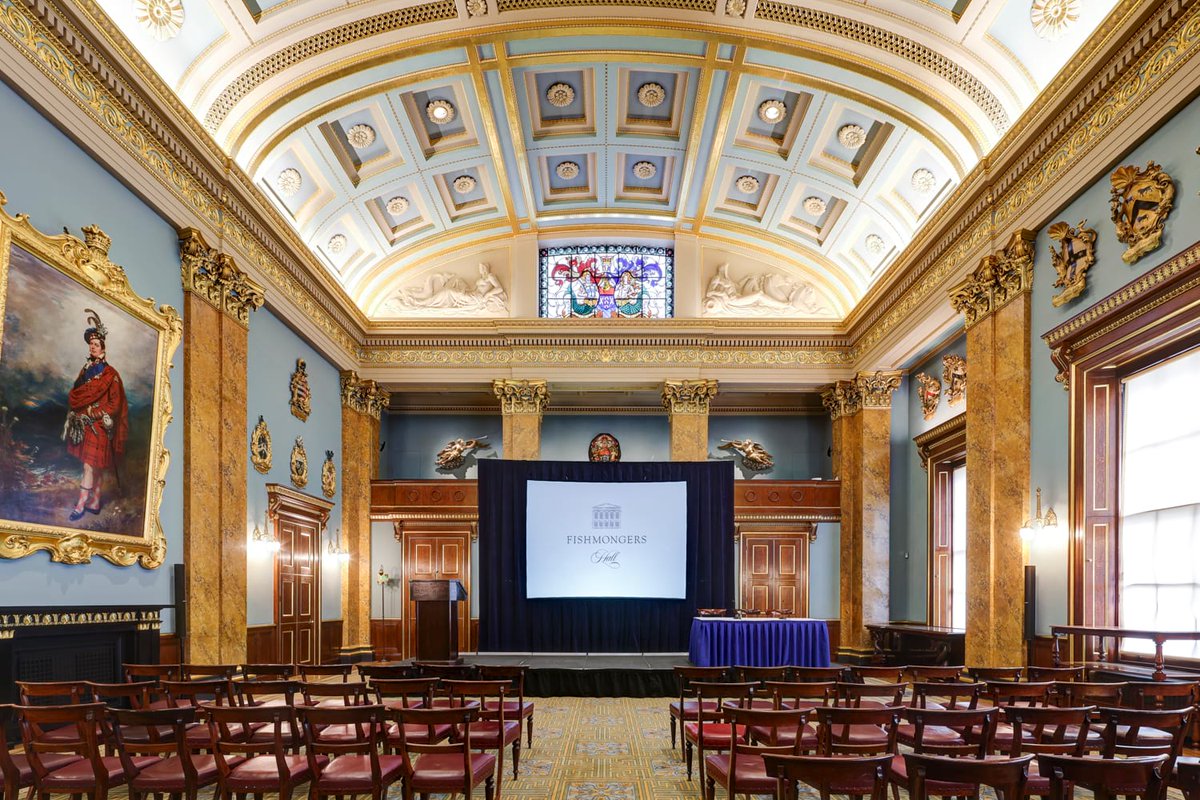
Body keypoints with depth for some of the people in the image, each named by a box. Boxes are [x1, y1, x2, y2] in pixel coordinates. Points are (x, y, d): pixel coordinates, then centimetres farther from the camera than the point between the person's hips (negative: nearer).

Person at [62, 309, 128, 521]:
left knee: (90, 463, -8)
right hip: (83, 422, 6)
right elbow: (73, 395, 15)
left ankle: (81, 504, -7)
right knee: (94, 464, 10)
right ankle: (94, 503, 15)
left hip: (99, 424, -6)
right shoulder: (86, 369, 12)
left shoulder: (110, 374, -7)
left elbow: (114, 404, -9)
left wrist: (93, 414, -12)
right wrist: (77, 412, -1)